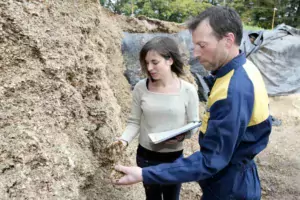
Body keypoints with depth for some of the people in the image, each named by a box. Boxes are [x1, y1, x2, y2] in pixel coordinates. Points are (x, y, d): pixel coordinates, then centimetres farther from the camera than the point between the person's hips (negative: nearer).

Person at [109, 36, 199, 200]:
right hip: (146, 156, 1)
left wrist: (182, 135, -25)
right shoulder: (141, 88, -10)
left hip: (174, 158, -1)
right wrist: (124, 139, -21)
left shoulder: (188, 90, -13)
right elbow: (134, 122, -4)